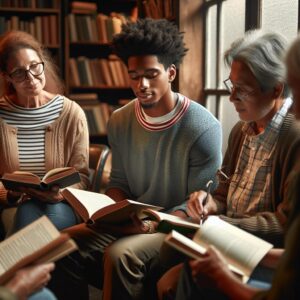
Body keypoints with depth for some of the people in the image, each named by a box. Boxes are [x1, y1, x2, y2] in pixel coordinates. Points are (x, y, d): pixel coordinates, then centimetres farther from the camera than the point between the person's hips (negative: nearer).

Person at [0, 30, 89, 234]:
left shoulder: (71, 113, -2)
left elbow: (81, 176, -1)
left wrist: (61, 192, -22)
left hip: (61, 205, 0)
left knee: (55, 214, -33)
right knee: (27, 213, -33)